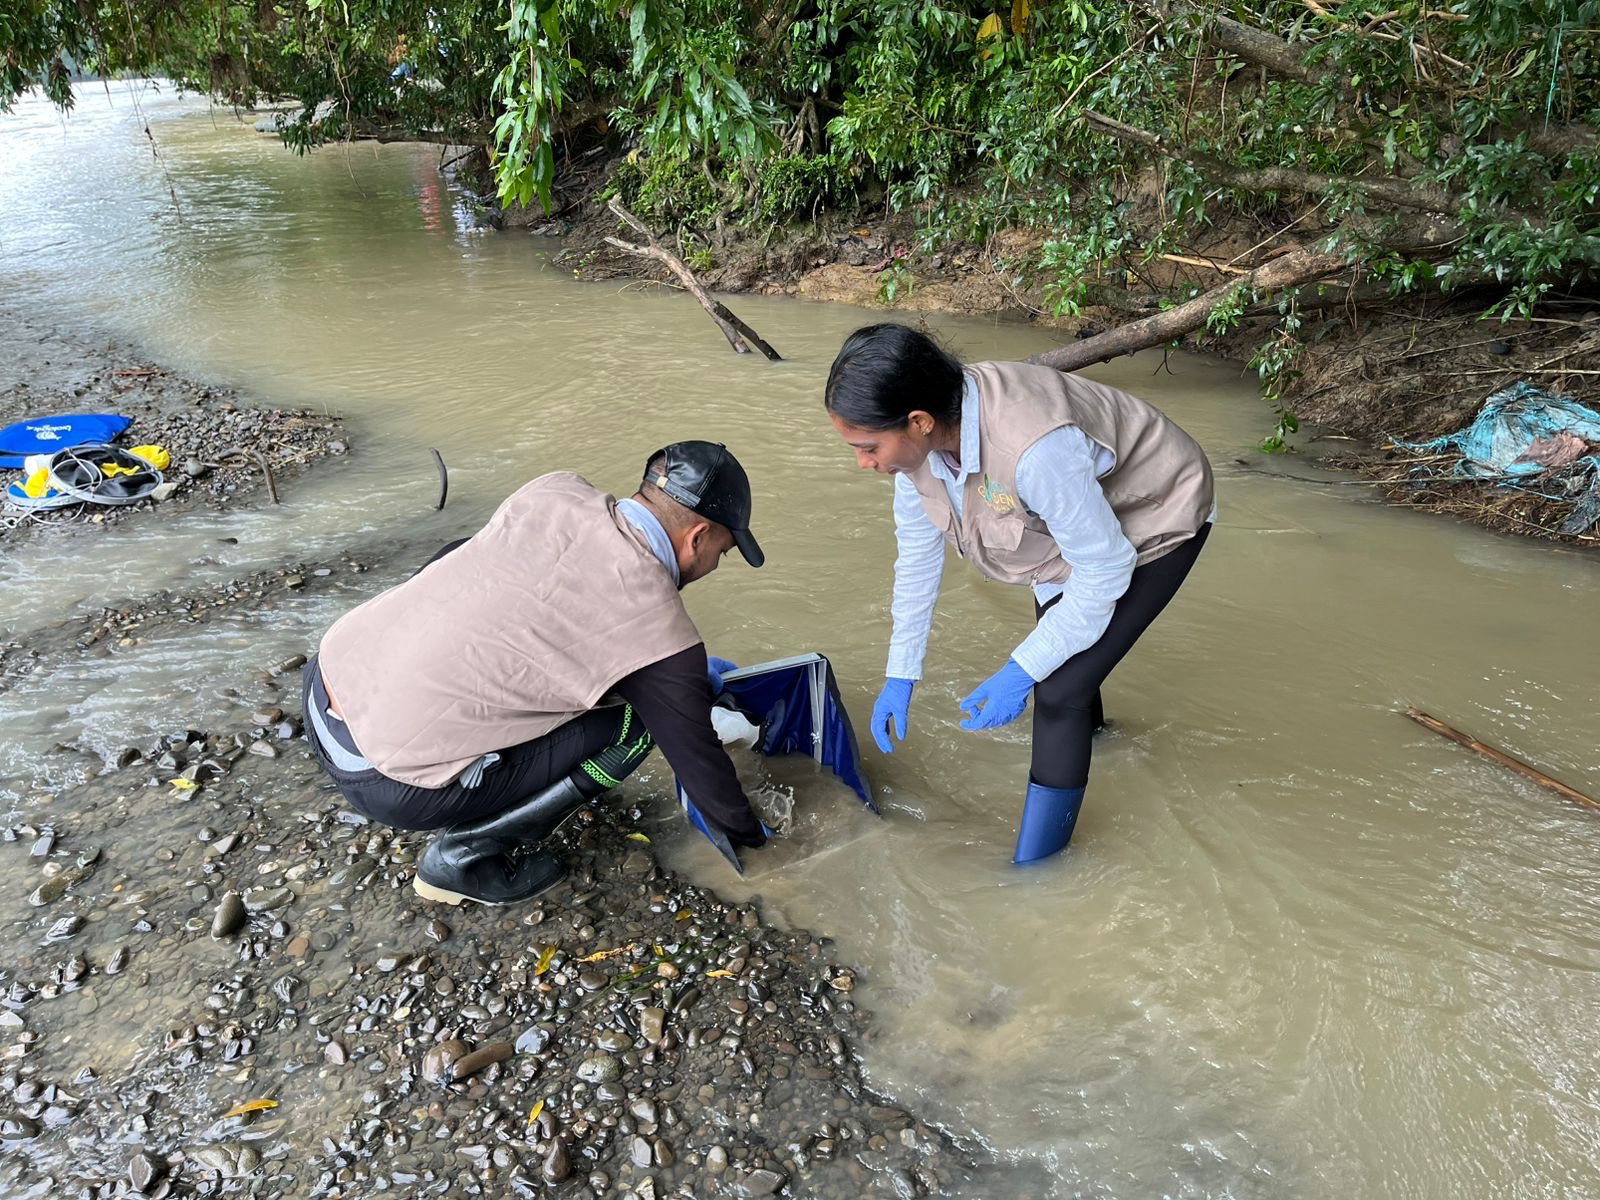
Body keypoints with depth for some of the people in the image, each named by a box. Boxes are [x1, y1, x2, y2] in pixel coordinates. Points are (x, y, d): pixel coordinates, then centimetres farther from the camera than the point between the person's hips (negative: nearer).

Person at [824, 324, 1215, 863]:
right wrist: (900, 674, -5)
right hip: (1070, 519, 8)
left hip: (1155, 519, -7)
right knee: (1054, 648, 28)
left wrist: (1019, 673, -26)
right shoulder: (919, 432, -23)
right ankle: (1088, 726, 63)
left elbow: (1105, 568, -32)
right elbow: (918, 550, -9)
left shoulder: (1033, 449, -46)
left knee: (1057, 692, -15)